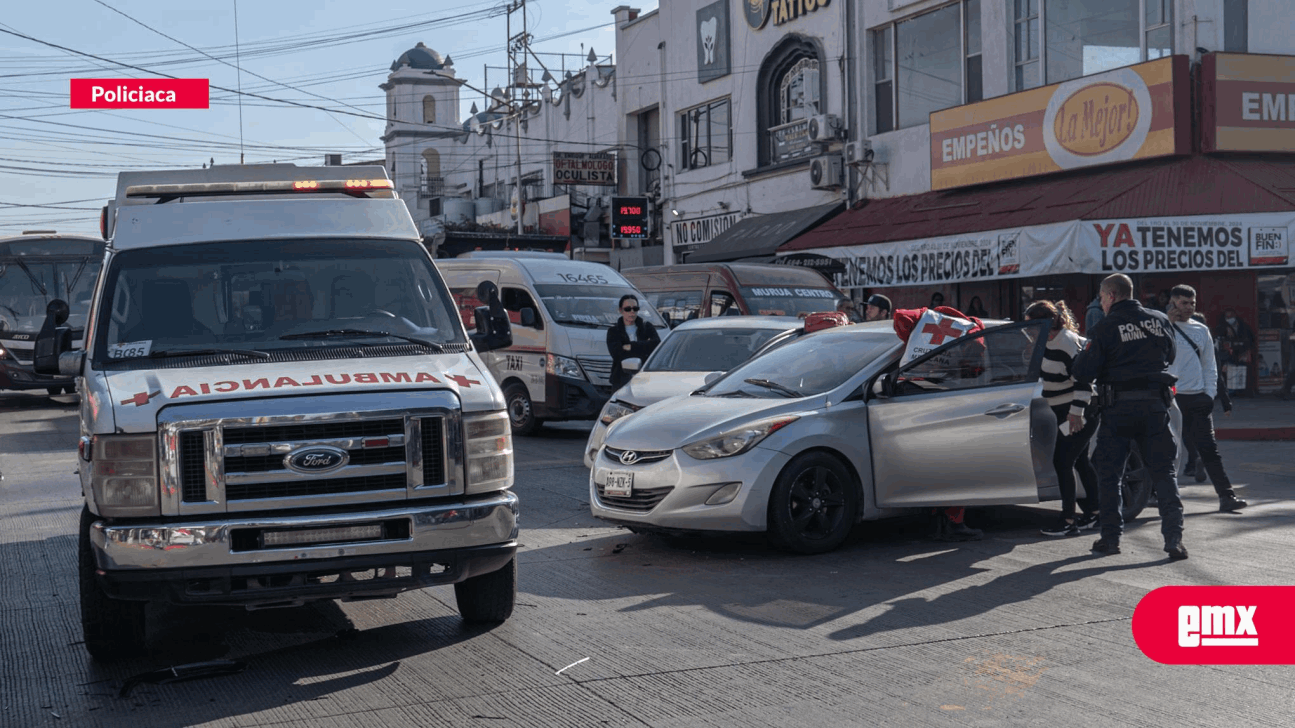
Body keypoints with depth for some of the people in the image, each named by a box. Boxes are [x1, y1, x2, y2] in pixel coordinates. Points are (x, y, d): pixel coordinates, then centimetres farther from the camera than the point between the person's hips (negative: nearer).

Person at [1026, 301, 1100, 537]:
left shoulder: (1067, 343, -21)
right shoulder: (1049, 342, 8)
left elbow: (1082, 382, -24)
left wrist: (1076, 414, -27)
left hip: (1081, 413, -10)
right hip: (1067, 412, 10)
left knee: (1063, 462, -11)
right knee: (1080, 461, 15)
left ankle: (1068, 521, -8)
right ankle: (1093, 513, 25)